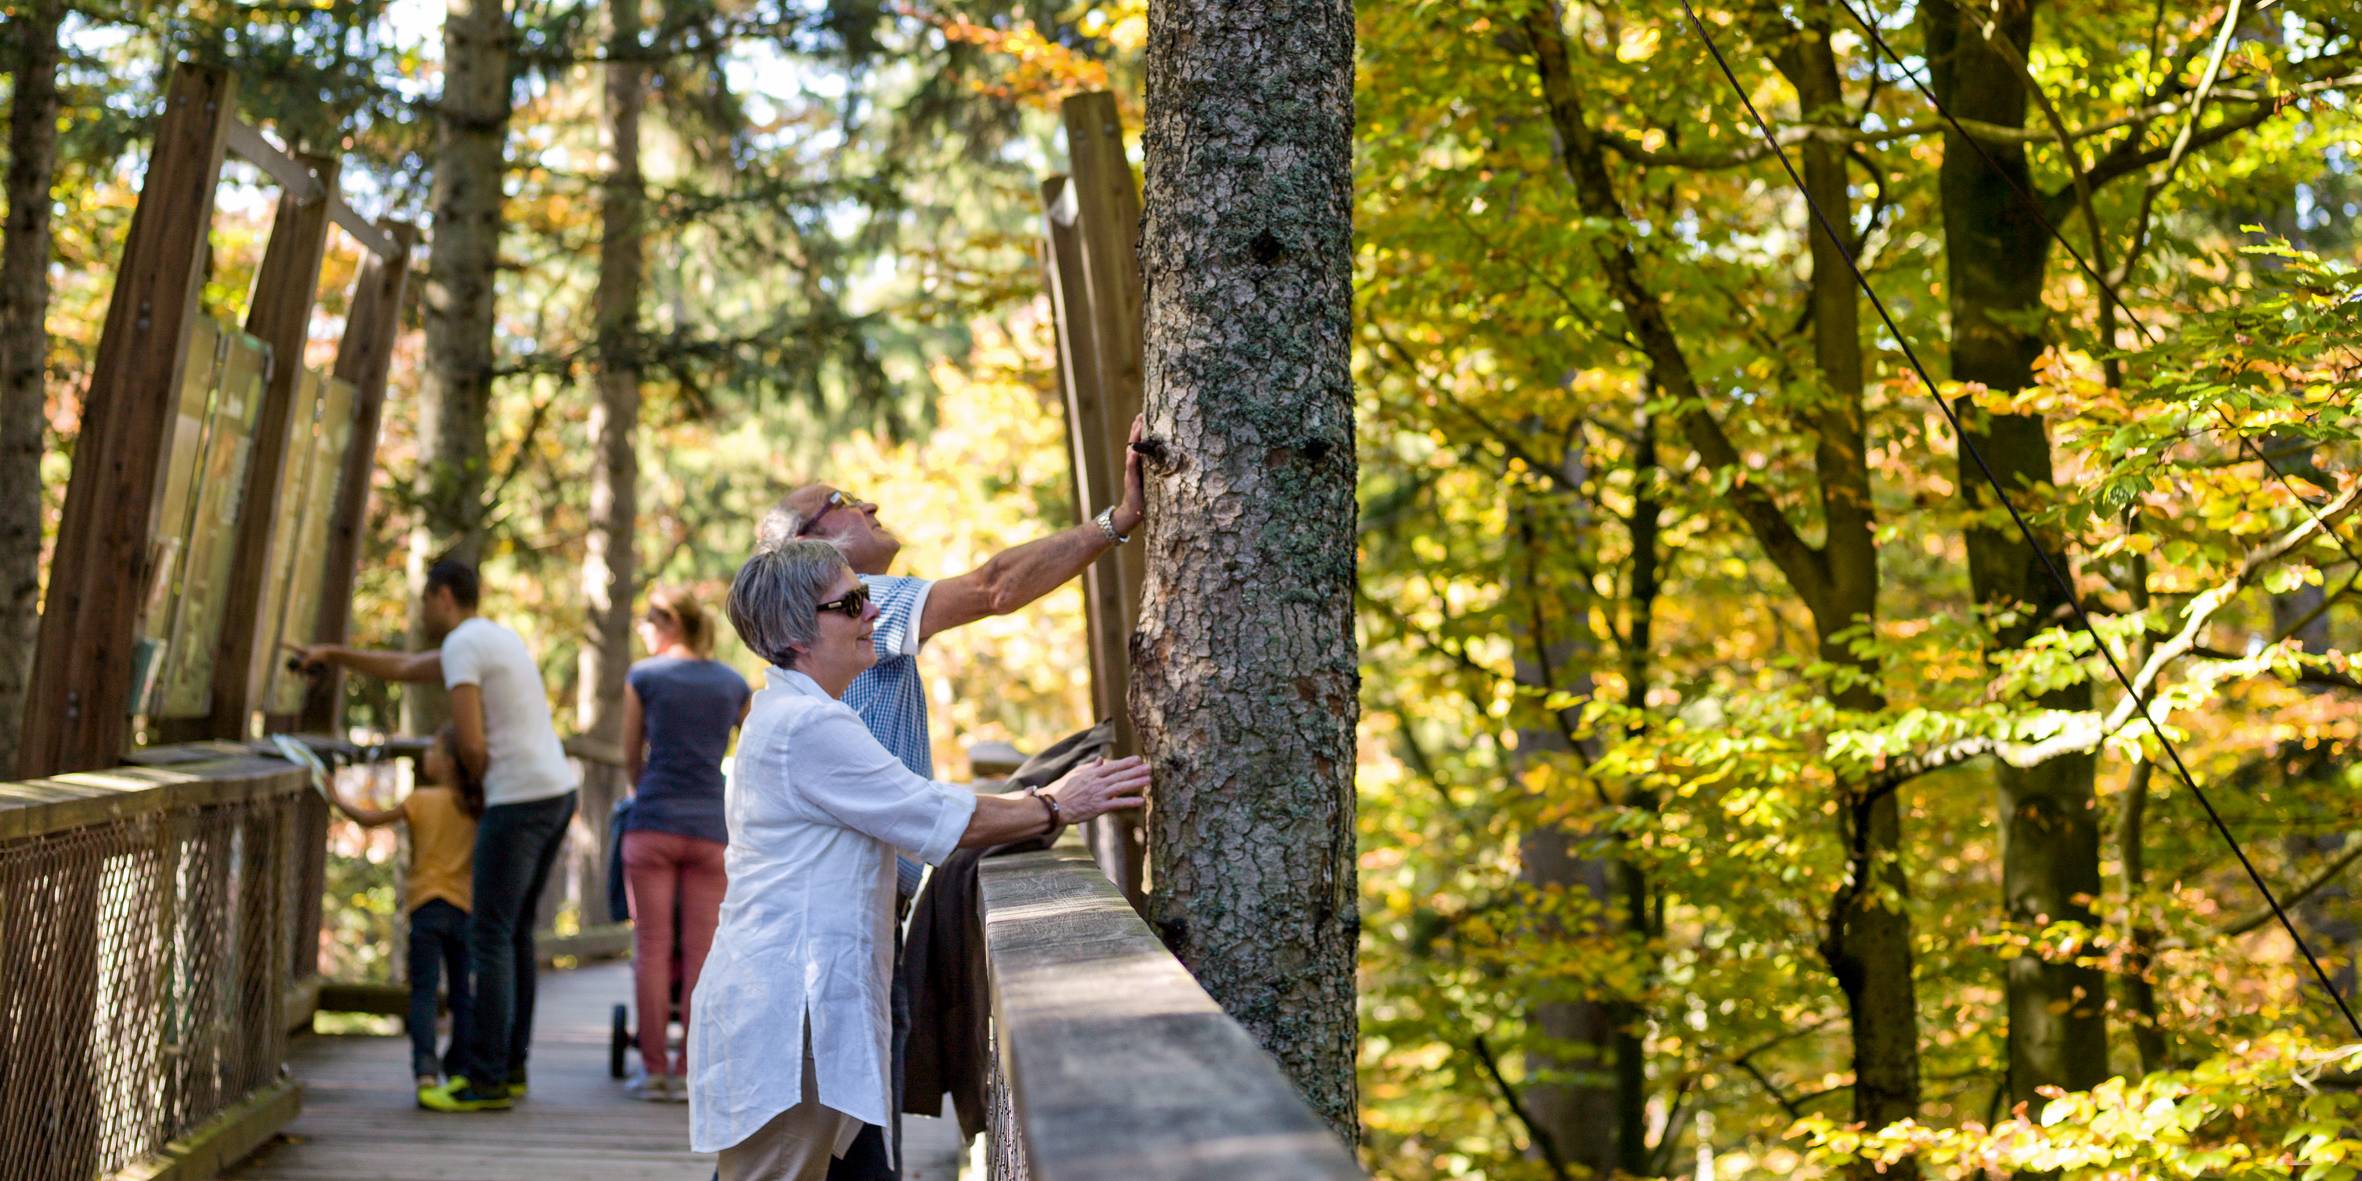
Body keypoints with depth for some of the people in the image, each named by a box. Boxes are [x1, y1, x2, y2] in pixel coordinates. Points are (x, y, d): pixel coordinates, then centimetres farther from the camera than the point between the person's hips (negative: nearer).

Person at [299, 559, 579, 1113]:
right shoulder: (493, 638, 22)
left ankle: (485, 1079, -7)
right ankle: (511, 1067, 19)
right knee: (515, 932, 16)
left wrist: (483, 783, 4)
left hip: (518, 802, -10)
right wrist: (334, 654, 40)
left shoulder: (460, 646, -10)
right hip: (557, 792, 10)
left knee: (490, 936, -7)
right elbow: (403, 668, 36)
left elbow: (471, 744, -17)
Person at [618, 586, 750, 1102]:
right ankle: (690, 1071, 1)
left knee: (652, 948, 1)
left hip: (653, 823, -2)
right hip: (711, 826, 2)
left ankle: (653, 1069, 1)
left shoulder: (644, 677, 3)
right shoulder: (735, 685, 10)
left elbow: (632, 758, 14)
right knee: (701, 952, 2)